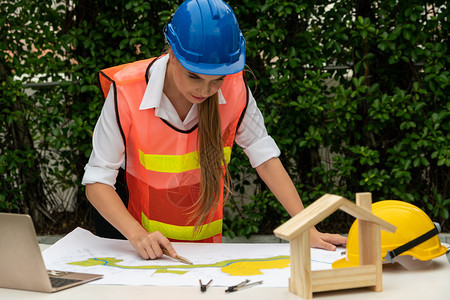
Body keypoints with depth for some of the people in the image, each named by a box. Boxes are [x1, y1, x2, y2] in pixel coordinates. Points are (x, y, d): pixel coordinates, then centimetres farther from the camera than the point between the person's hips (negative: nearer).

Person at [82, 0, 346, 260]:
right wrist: (138, 235, -34)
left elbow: (263, 154, -6)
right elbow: (97, 181, -19)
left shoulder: (233, 87, -15)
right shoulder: (126, 93, -22)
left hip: (205, 240, 0)